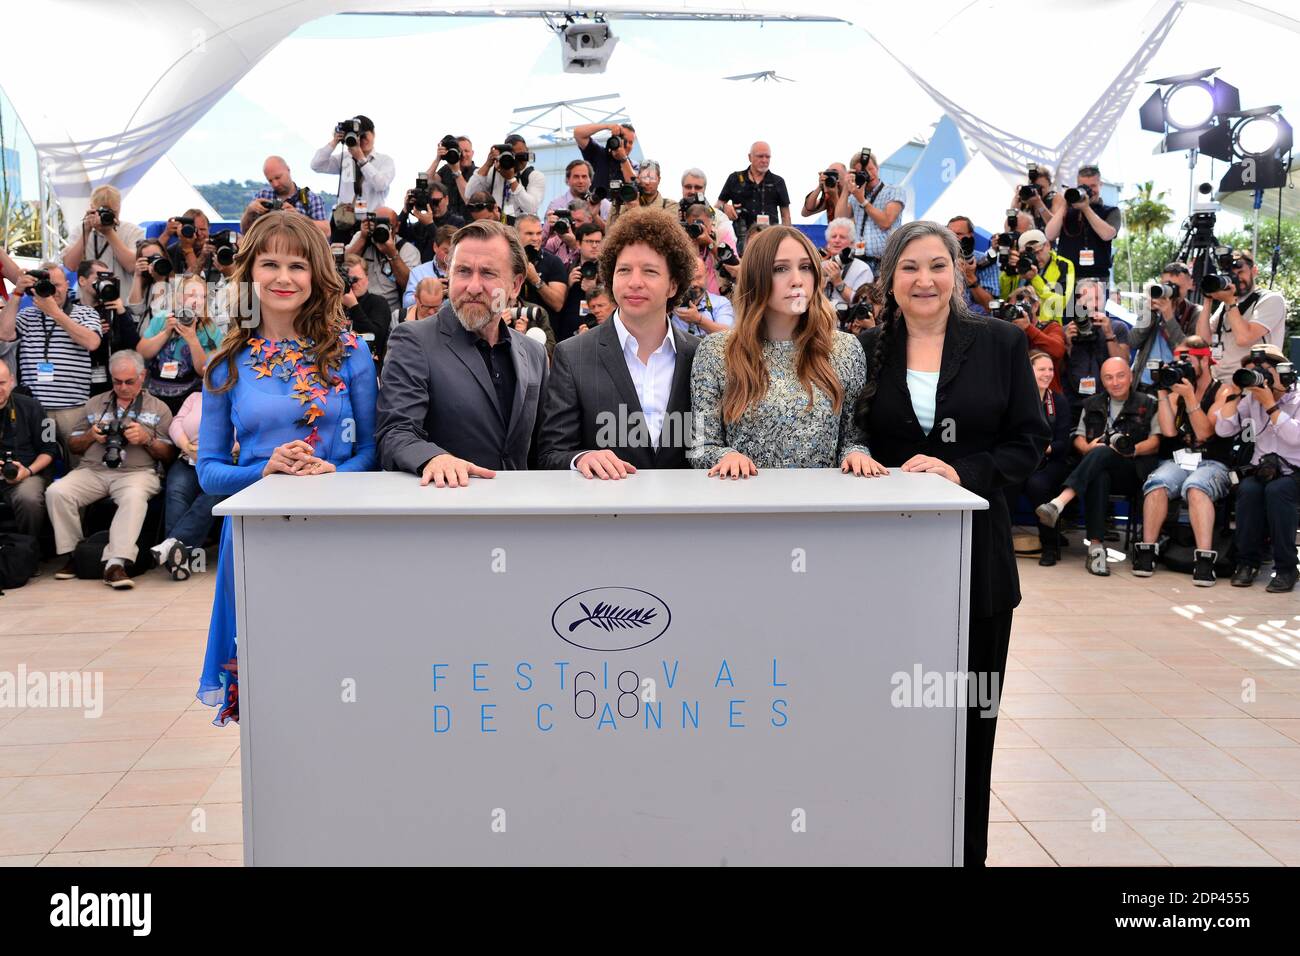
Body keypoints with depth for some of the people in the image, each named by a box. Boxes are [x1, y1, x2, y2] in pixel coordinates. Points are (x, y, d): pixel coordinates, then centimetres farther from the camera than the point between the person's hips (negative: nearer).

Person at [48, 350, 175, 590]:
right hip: (92, 470, 3)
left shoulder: (158, 409, 14)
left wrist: (147, 439, -9)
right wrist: (91, 436, 2)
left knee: (134, 496, -38)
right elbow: (73, 445, 23)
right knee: (56, 492, -25)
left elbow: (169, 455, 9)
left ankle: (115, 563, -43)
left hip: (136, 472, -3)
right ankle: (71, 555, -14)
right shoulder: (94, 404, 23)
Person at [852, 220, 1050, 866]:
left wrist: (962, 471, -14)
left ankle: (965, 850, 22)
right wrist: (892, 473, -11)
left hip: (975, 551, 0)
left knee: (969, 716, 7)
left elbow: (1029, 442, 1)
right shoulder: (865, 350, 4)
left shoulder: (1001, 345, 3)